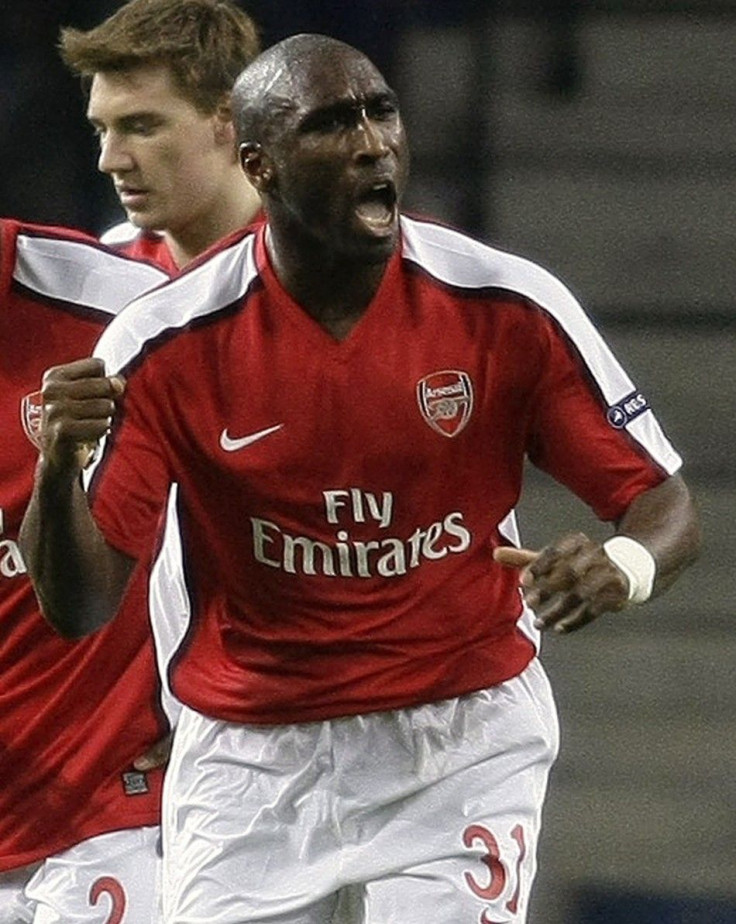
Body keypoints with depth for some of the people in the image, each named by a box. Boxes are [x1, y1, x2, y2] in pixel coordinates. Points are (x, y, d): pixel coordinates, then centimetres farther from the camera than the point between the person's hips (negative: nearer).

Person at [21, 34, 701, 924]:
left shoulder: (510, 307, -10)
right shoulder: (169, 342, -12)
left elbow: (664, 503, -5)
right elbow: (79, 606, -11)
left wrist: (623, 567, -29)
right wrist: (57, 463, -31)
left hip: (461, 748, 0)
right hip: (249, 765, 0)